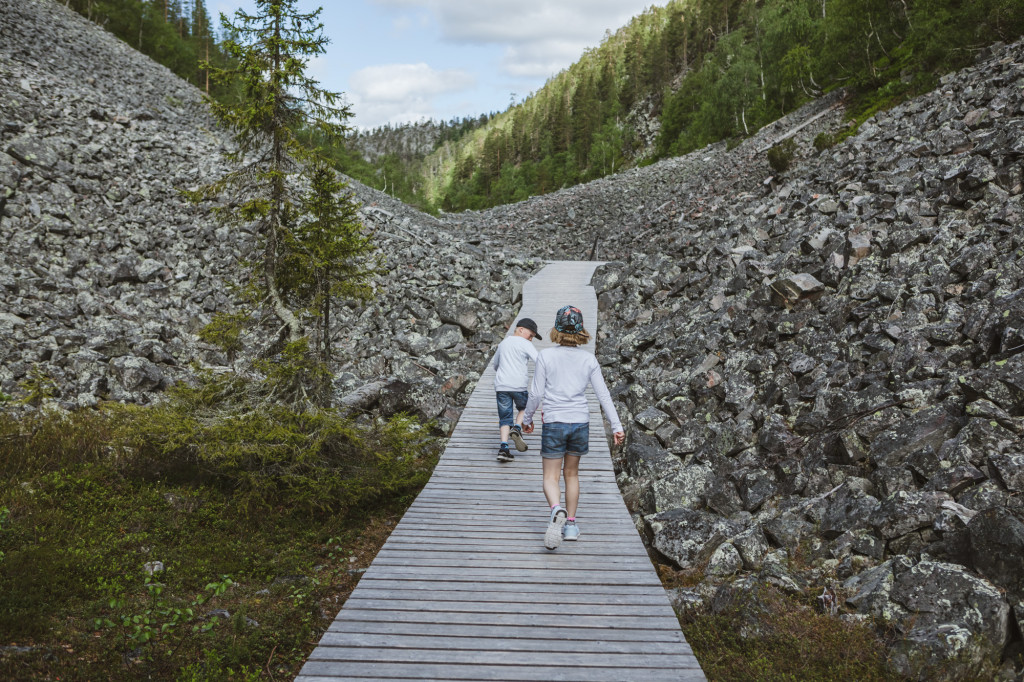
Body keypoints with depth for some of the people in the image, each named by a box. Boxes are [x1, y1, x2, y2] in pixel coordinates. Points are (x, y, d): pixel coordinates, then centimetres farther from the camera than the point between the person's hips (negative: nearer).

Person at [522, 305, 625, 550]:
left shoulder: (545, 356, -7)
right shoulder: (589, 359, 0)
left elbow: (536, 394, -5)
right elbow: (604, 395, -1)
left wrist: (527, 419, 9)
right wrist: (616, 426, 3)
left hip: (554, 423, -3)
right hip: (580, 422, 3)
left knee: (551, 477, 5)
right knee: (571, 473, 19)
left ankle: (557, 510, -24)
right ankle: (570, 524, 21)